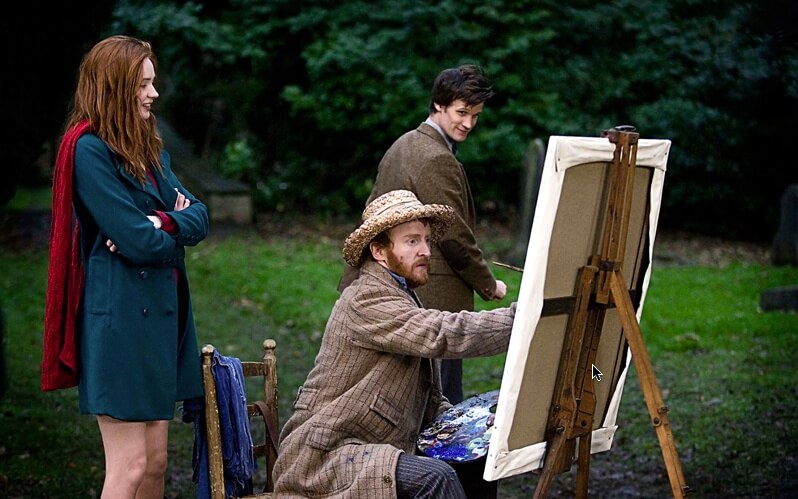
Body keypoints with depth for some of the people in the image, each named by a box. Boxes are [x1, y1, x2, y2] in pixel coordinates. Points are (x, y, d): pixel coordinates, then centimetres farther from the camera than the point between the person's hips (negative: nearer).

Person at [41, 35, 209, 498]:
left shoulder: (149, 149, 16)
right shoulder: (90, 150, -12)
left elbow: (199, 214, 7)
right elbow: (139, 241, -18)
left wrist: (163, 224, -13)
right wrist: (177, 227, 2)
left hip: (161, 311, 9)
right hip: (119, 315, -9)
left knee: (157, 459, 11)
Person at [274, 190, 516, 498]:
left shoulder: (403, 300, 16)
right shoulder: (366, 300, -14)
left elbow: (430, 400, 20)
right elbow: (446, 334, -28)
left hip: (374, 452, 9)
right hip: (322, 460, -9)